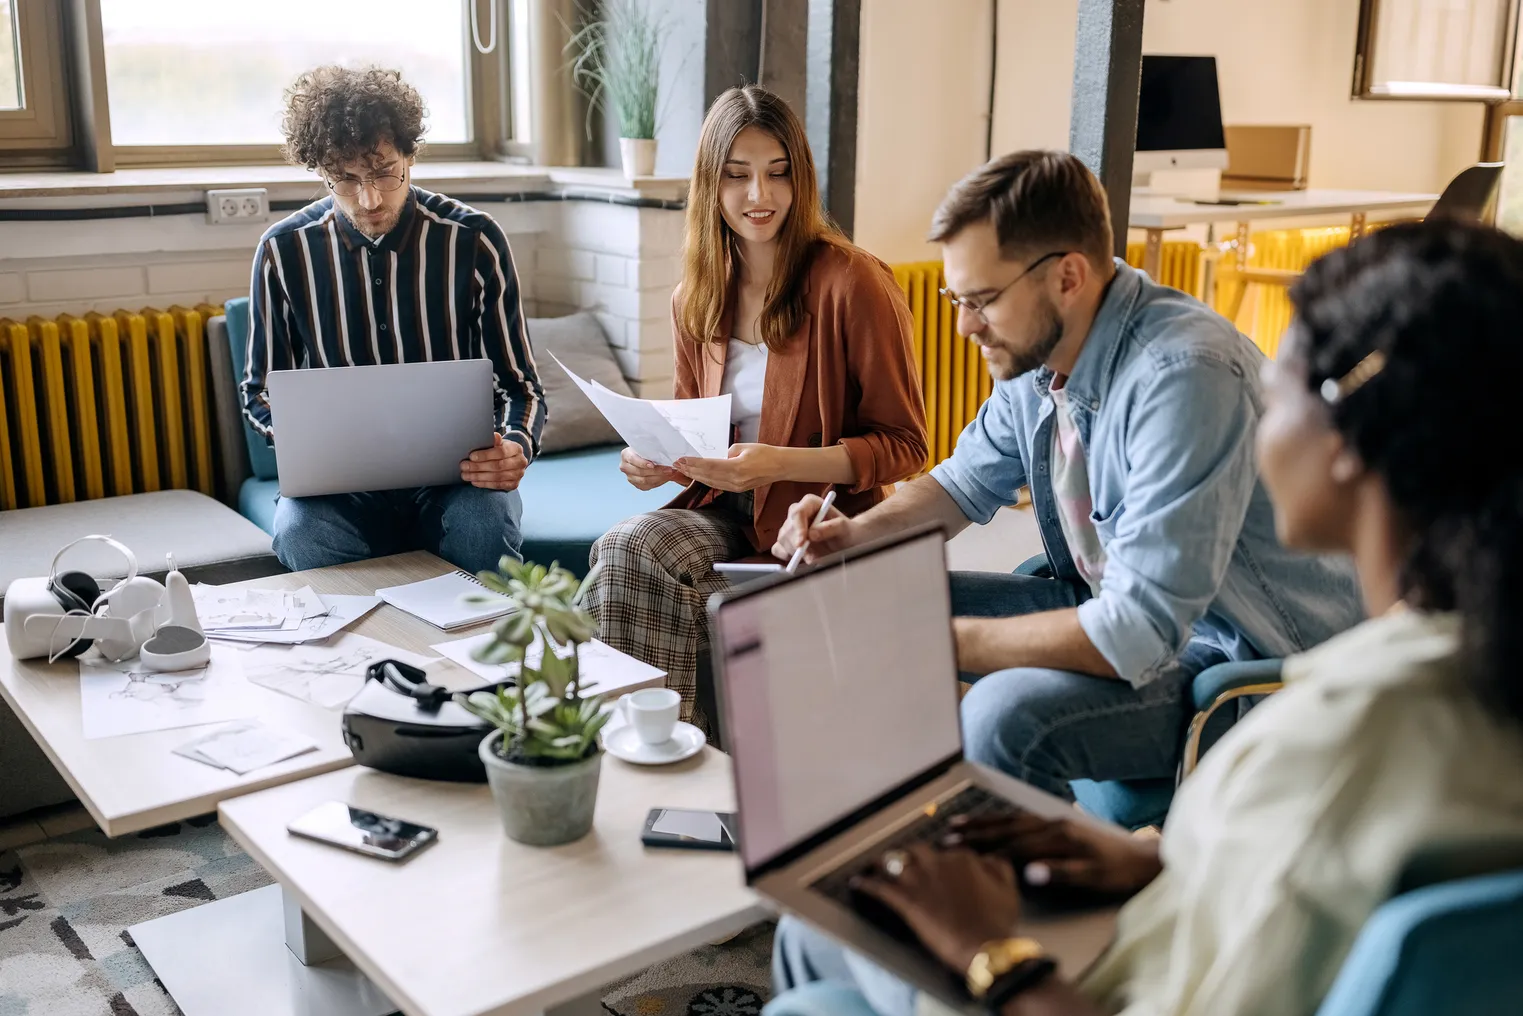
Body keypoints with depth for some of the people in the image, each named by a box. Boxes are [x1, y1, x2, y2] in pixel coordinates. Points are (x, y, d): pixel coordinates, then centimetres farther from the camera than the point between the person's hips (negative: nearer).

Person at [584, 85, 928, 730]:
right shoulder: (694, 301, 9)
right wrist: (656, 459, -5)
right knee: (625, 549, -26)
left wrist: (777, 463, -22)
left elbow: (903, 445, -9)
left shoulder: (852, 283, -10)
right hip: (723, 512, 5)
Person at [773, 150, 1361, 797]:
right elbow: (969, 482, 16)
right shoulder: (1035, 349, -3)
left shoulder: (1184, 377, -30)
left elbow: (1139, 632, -32)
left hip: (1247, 658, -8)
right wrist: (854, 535, -3)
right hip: (1111, 606, 8)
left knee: (1005, 715, -32)